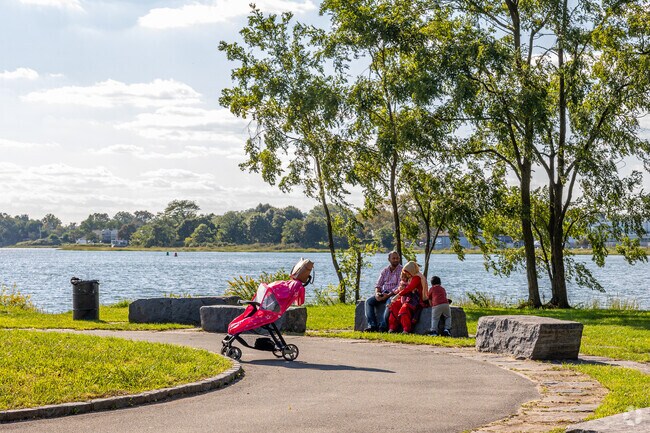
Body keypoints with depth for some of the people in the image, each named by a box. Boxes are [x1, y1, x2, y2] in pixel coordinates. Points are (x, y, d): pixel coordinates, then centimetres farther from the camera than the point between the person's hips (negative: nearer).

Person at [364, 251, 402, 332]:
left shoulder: (401, 270, -2)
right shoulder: (384, 271, 15)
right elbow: (378, 284, 13)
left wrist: (388, 295, -22)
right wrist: (377, 293, -10)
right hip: (383, 293, 5)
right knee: (369, 301, -18)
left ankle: (383, 326, -37)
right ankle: (372, 325, -24)